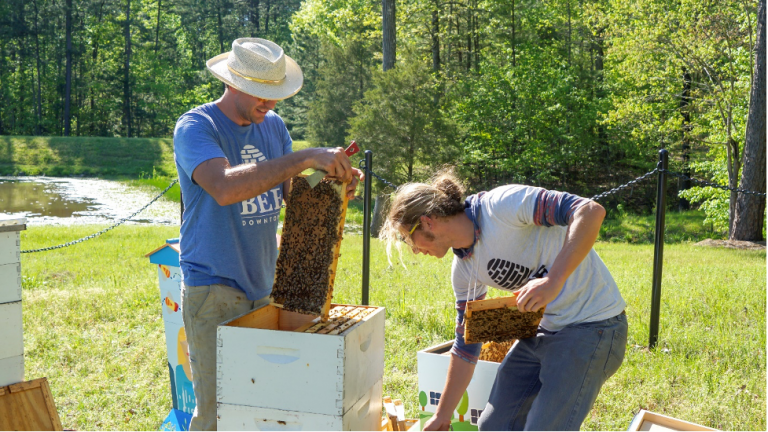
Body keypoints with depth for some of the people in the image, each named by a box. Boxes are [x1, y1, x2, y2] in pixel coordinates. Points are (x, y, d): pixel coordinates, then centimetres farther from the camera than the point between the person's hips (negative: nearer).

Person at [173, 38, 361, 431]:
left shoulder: (273, 126, 9)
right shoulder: (195, 128, -13)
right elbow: (225, 187, -32)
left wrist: (335, 180, -11)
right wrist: (306, 158, -32)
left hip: (263, 288, 6)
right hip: (213, 290, -6)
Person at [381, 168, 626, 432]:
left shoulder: (501, 205, -20)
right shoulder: (463, 269, 4)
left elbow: (590, 212, -28)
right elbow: (466, 346, 12)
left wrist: (553, 280, -37)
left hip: (593, 325, -8)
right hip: (543, 329, 8)